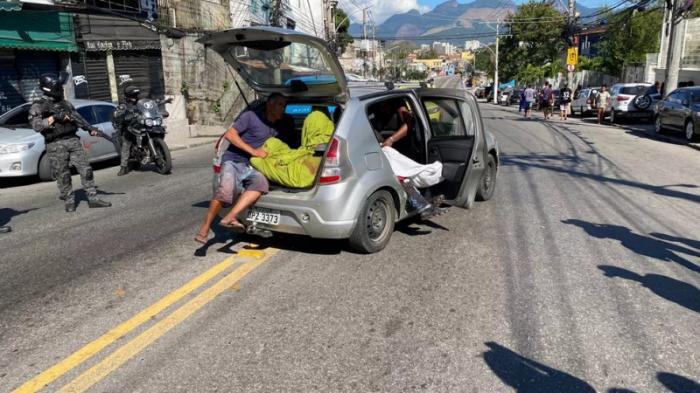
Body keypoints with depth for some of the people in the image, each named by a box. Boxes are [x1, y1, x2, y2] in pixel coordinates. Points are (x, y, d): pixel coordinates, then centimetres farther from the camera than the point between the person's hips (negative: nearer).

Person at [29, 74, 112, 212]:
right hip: (56, 145, -4)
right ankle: (69, 201, 14)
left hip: (73, 141, 4)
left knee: (86, 170, 0)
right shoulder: (38, 106, -1)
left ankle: (93, 199, 3)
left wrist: (90, 129, -2)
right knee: (63, 176, 1)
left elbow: (78, 118, 13)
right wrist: (53, 118, -19)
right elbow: (36, 126, -12)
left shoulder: (66, 103, 15)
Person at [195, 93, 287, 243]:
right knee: (225, 190, -32)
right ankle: (204, 230, -20)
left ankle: (229, 217, -36)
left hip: (250, 166, 5)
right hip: (233, 161, -5)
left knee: (261, 182, -30)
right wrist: (253, 151, -14)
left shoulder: (277, 127, 14)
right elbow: (229, 134, -10)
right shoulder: (251, 116, -5)